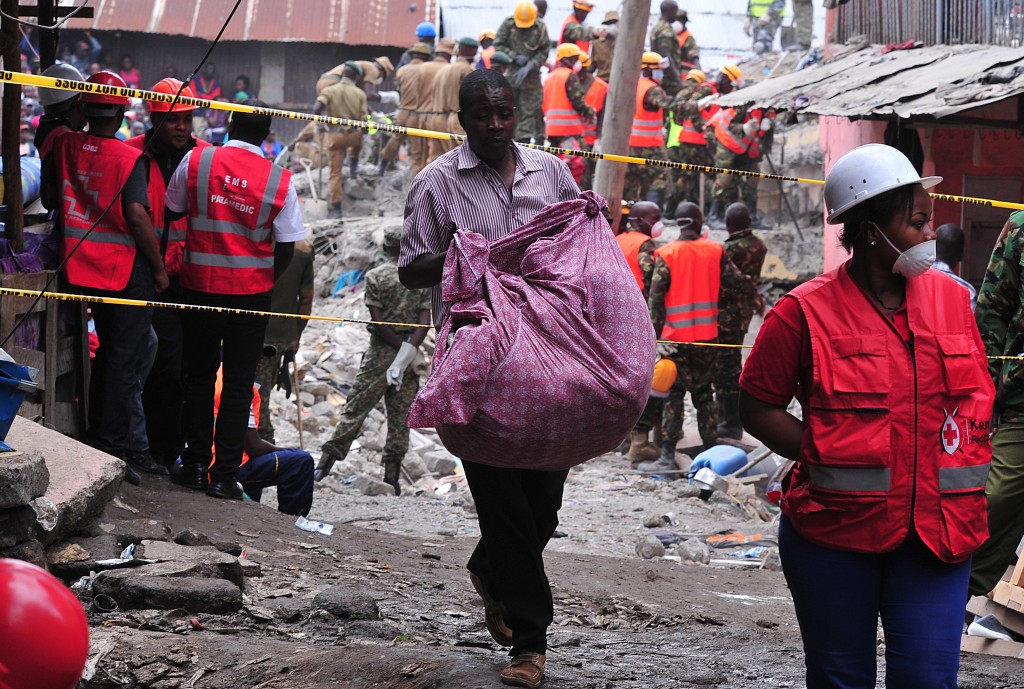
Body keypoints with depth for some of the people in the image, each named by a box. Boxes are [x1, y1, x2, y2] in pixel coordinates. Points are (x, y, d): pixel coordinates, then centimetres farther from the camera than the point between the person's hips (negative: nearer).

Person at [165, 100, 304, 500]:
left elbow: (172, 212, 5)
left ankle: (195, 466, 18)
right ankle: (224, 475, 6)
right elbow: (286, 248, -5)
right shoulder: (280, 181, -7)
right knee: (239, 383, 7)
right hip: (251, 292, -1)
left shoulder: (195, 162, -6)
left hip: (199, 286, 1)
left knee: (198, 377, 15)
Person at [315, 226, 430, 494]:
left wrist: (399, 347, -5)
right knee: (400, 416, 6)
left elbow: (377, 321, -9)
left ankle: (326, 462, -2)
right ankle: (392, 476, 6)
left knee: (356, 407, 1)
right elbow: (424, 321, -6)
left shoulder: (375, 276, -2)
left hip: (381, 351, -2)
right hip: (411, 353, 2)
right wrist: (408, 351, -13)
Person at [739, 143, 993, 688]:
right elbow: (757, 408, -2)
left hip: (935, 532, 3)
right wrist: (824, 457, -11)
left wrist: (965, 469, 4)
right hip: (834, 529, -2)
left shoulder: (953, 300, 7)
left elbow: (978, 396, 18)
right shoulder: (805, 311, -6)